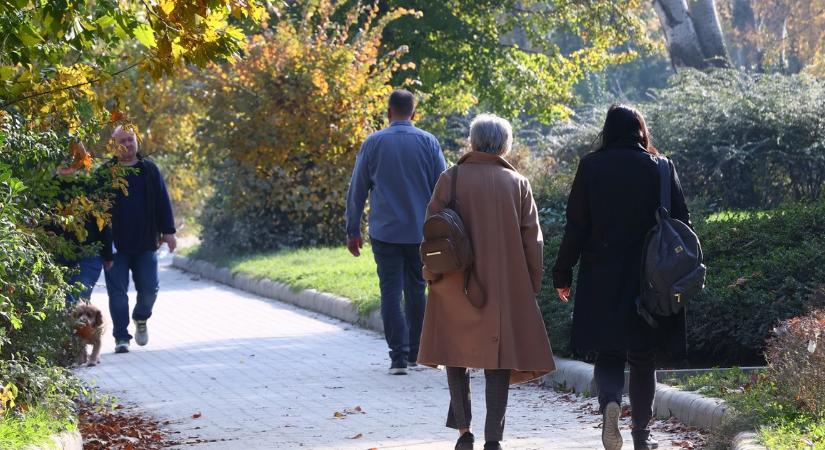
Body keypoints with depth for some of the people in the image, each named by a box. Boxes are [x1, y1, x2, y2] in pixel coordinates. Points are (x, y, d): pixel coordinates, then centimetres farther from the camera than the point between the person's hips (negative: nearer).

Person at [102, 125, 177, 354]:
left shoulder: (149, 170, 8)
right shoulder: (105, 172, 2)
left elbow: (163, 202, 8)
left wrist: (168, 231, 1)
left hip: (145, 243, 2)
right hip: (115, 245, -2)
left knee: (149, 288, 2)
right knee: (117, 292, -2)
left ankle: (141, 318, 32)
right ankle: (121, 337, 5)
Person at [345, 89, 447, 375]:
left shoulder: (373, 143, -1)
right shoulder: (428, 142, 0)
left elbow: (357, 191, 2)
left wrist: (353, 231, 9)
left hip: (385, 232, -1)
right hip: (421, 232, 2)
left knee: (391, 293, -1)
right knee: (416, 290, 14)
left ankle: (399, 357, -9)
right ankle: (415, 352, 20)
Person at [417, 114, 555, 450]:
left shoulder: (451, 179, -2)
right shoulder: (518, 183, 2)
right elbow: (532, 239, 2)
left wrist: (432, 275, 8)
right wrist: (532, 286, 9)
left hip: (458, 284, 0)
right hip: (506, 287, 0)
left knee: (456, 356, 13)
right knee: (499, 358, 3)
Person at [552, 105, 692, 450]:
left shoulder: (591, 167, -3)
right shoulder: (660, 168, -1)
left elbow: (576, 227, -4)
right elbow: (681, 223, 0)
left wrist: (562, 273, 3)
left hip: (601, 280, -1)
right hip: (650, 281, 1)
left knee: (608, 352, 9)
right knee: (642, 356, 12)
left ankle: (609, 401, -19)